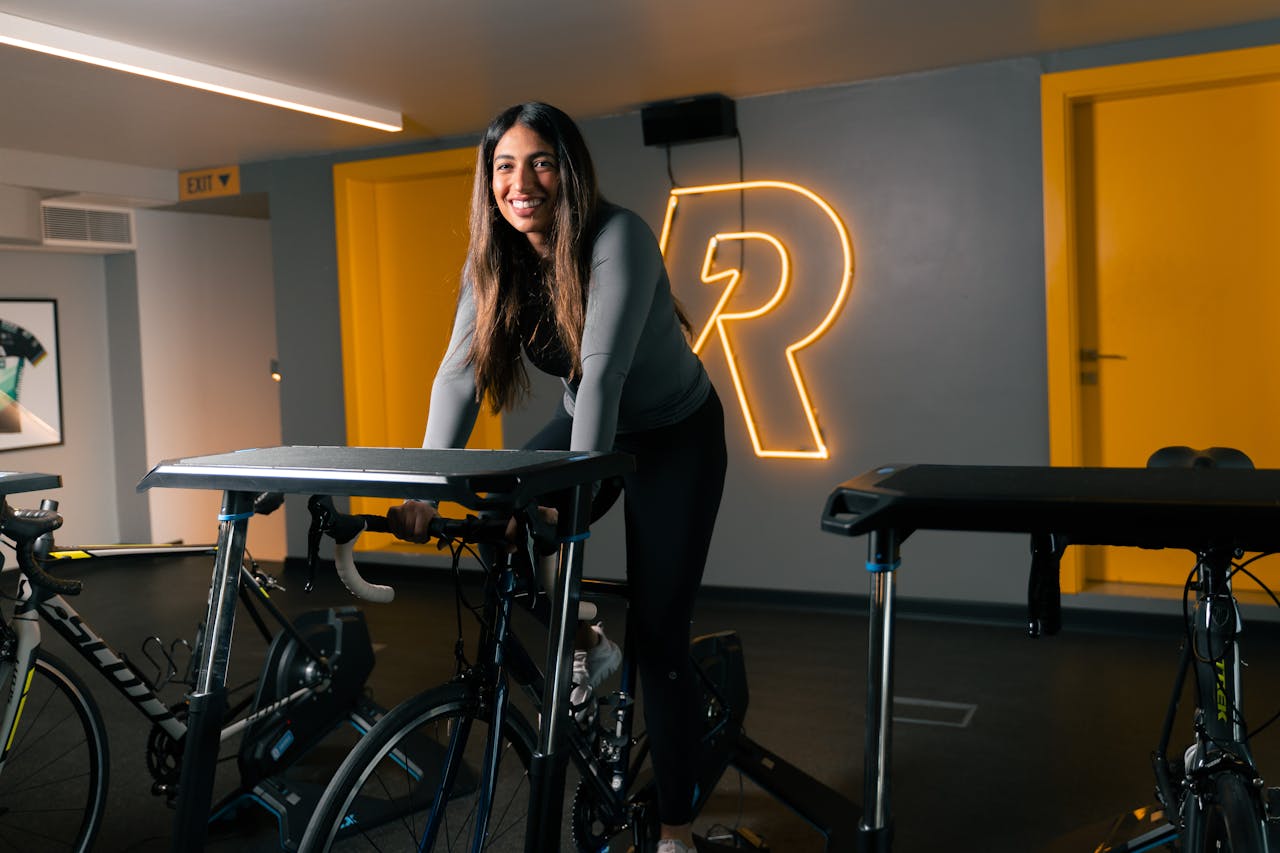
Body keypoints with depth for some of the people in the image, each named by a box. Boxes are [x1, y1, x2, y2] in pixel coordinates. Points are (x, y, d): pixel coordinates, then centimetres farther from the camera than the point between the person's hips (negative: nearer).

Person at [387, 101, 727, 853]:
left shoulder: (617, 237, -28)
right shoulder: (494, 260, -11)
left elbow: (601, 369, -36)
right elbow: (460, 373, -18)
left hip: (675, 437, -5)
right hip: (587, 424, 6)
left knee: (658, 636, -6)